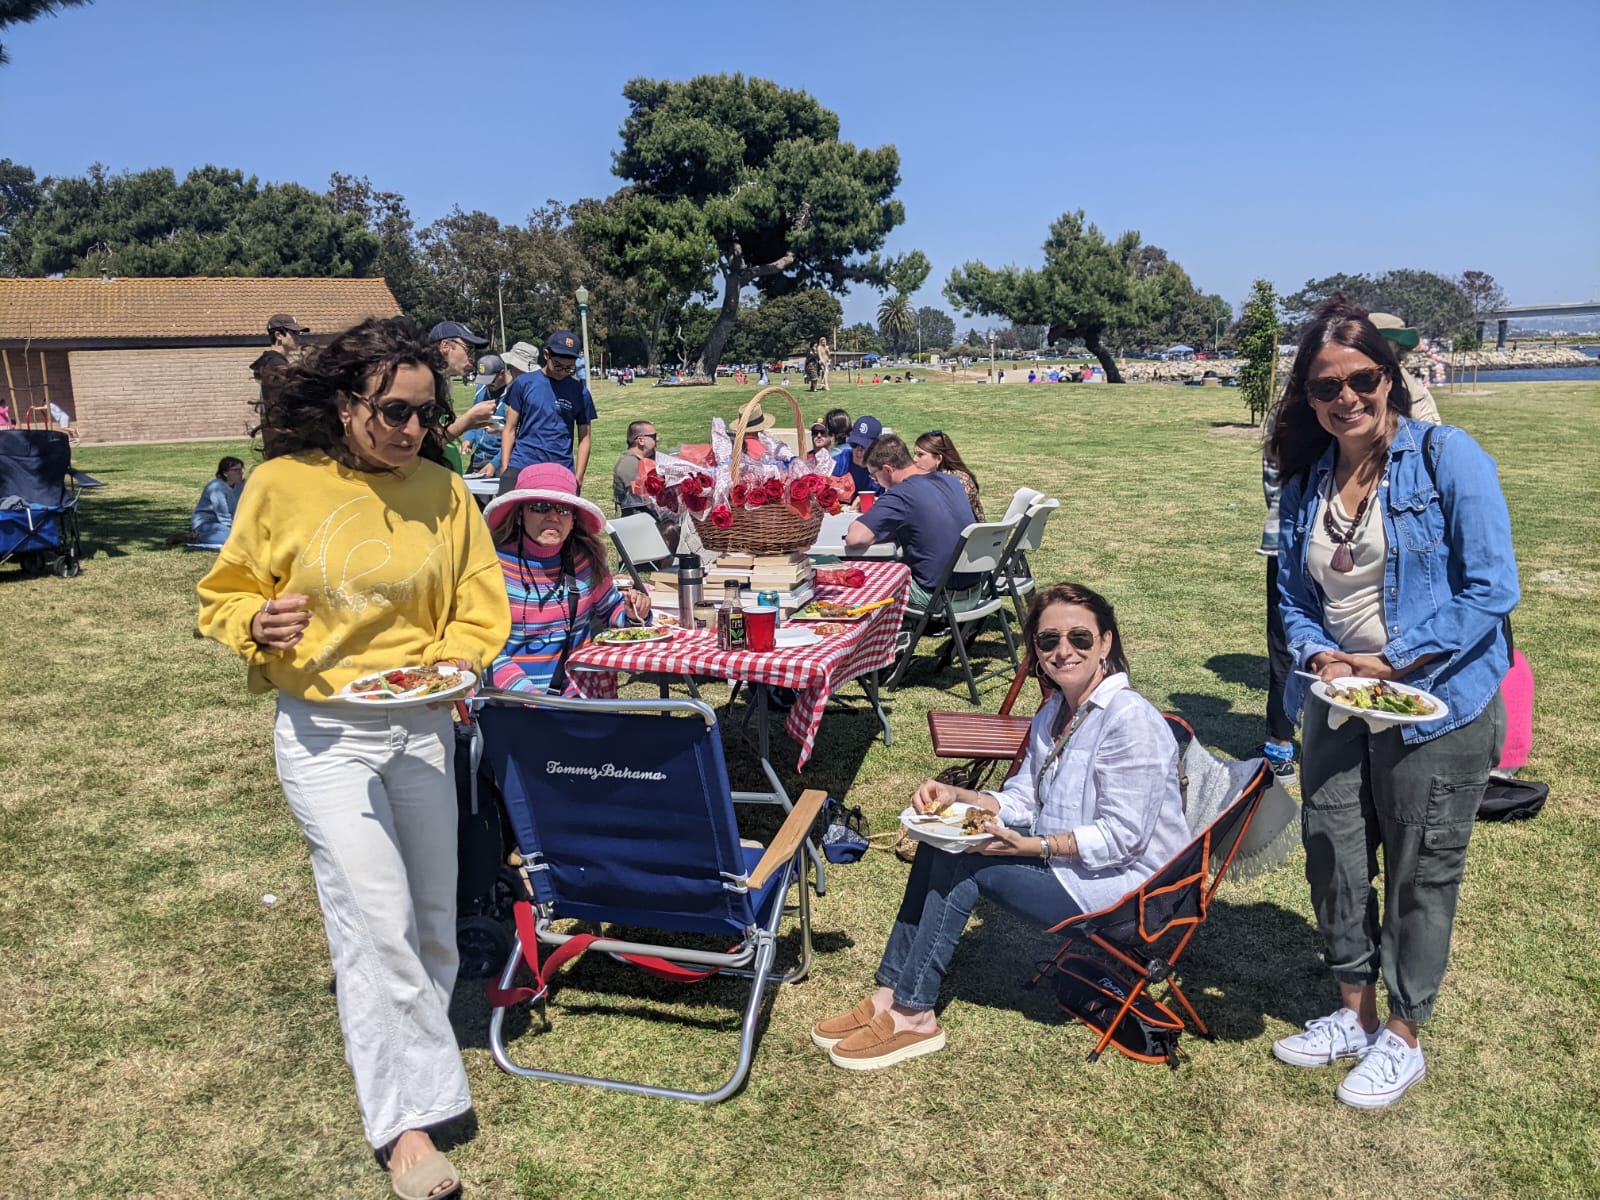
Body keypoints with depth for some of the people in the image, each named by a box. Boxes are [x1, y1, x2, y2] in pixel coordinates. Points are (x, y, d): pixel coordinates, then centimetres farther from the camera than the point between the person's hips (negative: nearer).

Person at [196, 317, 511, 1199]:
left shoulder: (444, 491, -2)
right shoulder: (281, 484, -8)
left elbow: (480, 601, 7)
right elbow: (224, 596, 2)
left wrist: (457, 659, -12)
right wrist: (260, 624, -19)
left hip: (421, 725, 3)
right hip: (325, 733, -3)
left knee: (430, 911, 14)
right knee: (376, 921, -6)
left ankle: (409, 1035, 41)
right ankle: (406, 1119, 7)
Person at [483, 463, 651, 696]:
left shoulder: (586, 562, 4)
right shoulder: (496, 565, -7)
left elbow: (610, 610, 23)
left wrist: (632, 614, 0)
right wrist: (533, 700, -21)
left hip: (579, 698, 3)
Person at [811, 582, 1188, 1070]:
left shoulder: (1131, 720, -20)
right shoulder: (1056, 711, 8)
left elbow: (1119, 837, -22)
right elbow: (1022, 800, 9)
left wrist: (1028, 846, -26)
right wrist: (956, 796, -8)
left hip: (1122, 889, -9)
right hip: (1065, 859, 9)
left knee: (963, 863, -18)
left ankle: (912, 1015, -8)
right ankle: (892, 994, -3)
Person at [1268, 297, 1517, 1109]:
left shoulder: (1447, 457, -12)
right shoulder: (1304, 484, 4)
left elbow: (1491, 588, -15)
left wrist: (1394, 662, -18)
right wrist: (1316, 653, -10)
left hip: (1435, 704, -5)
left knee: (1421, 875, 8)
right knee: (1333, 860, 13)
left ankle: (1402, 1040, 27)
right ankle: (1354, 1014, 35)